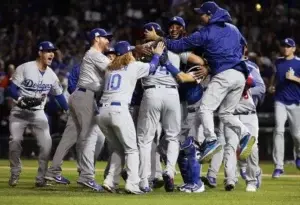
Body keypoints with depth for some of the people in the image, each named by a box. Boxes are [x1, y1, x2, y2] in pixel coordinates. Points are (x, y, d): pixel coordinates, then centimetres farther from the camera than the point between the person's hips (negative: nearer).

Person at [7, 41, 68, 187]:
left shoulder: (51, 75, 3)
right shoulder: (24, 68, -12)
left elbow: (59, 95, 14)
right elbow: (12, 89, -12)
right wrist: (21, 99, -31)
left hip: (38, 113, 3)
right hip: (19, 112, -3)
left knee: (46, 143, -11)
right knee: (15, 140, -15)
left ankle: (41, 178, 0)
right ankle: (14, 174, 5)